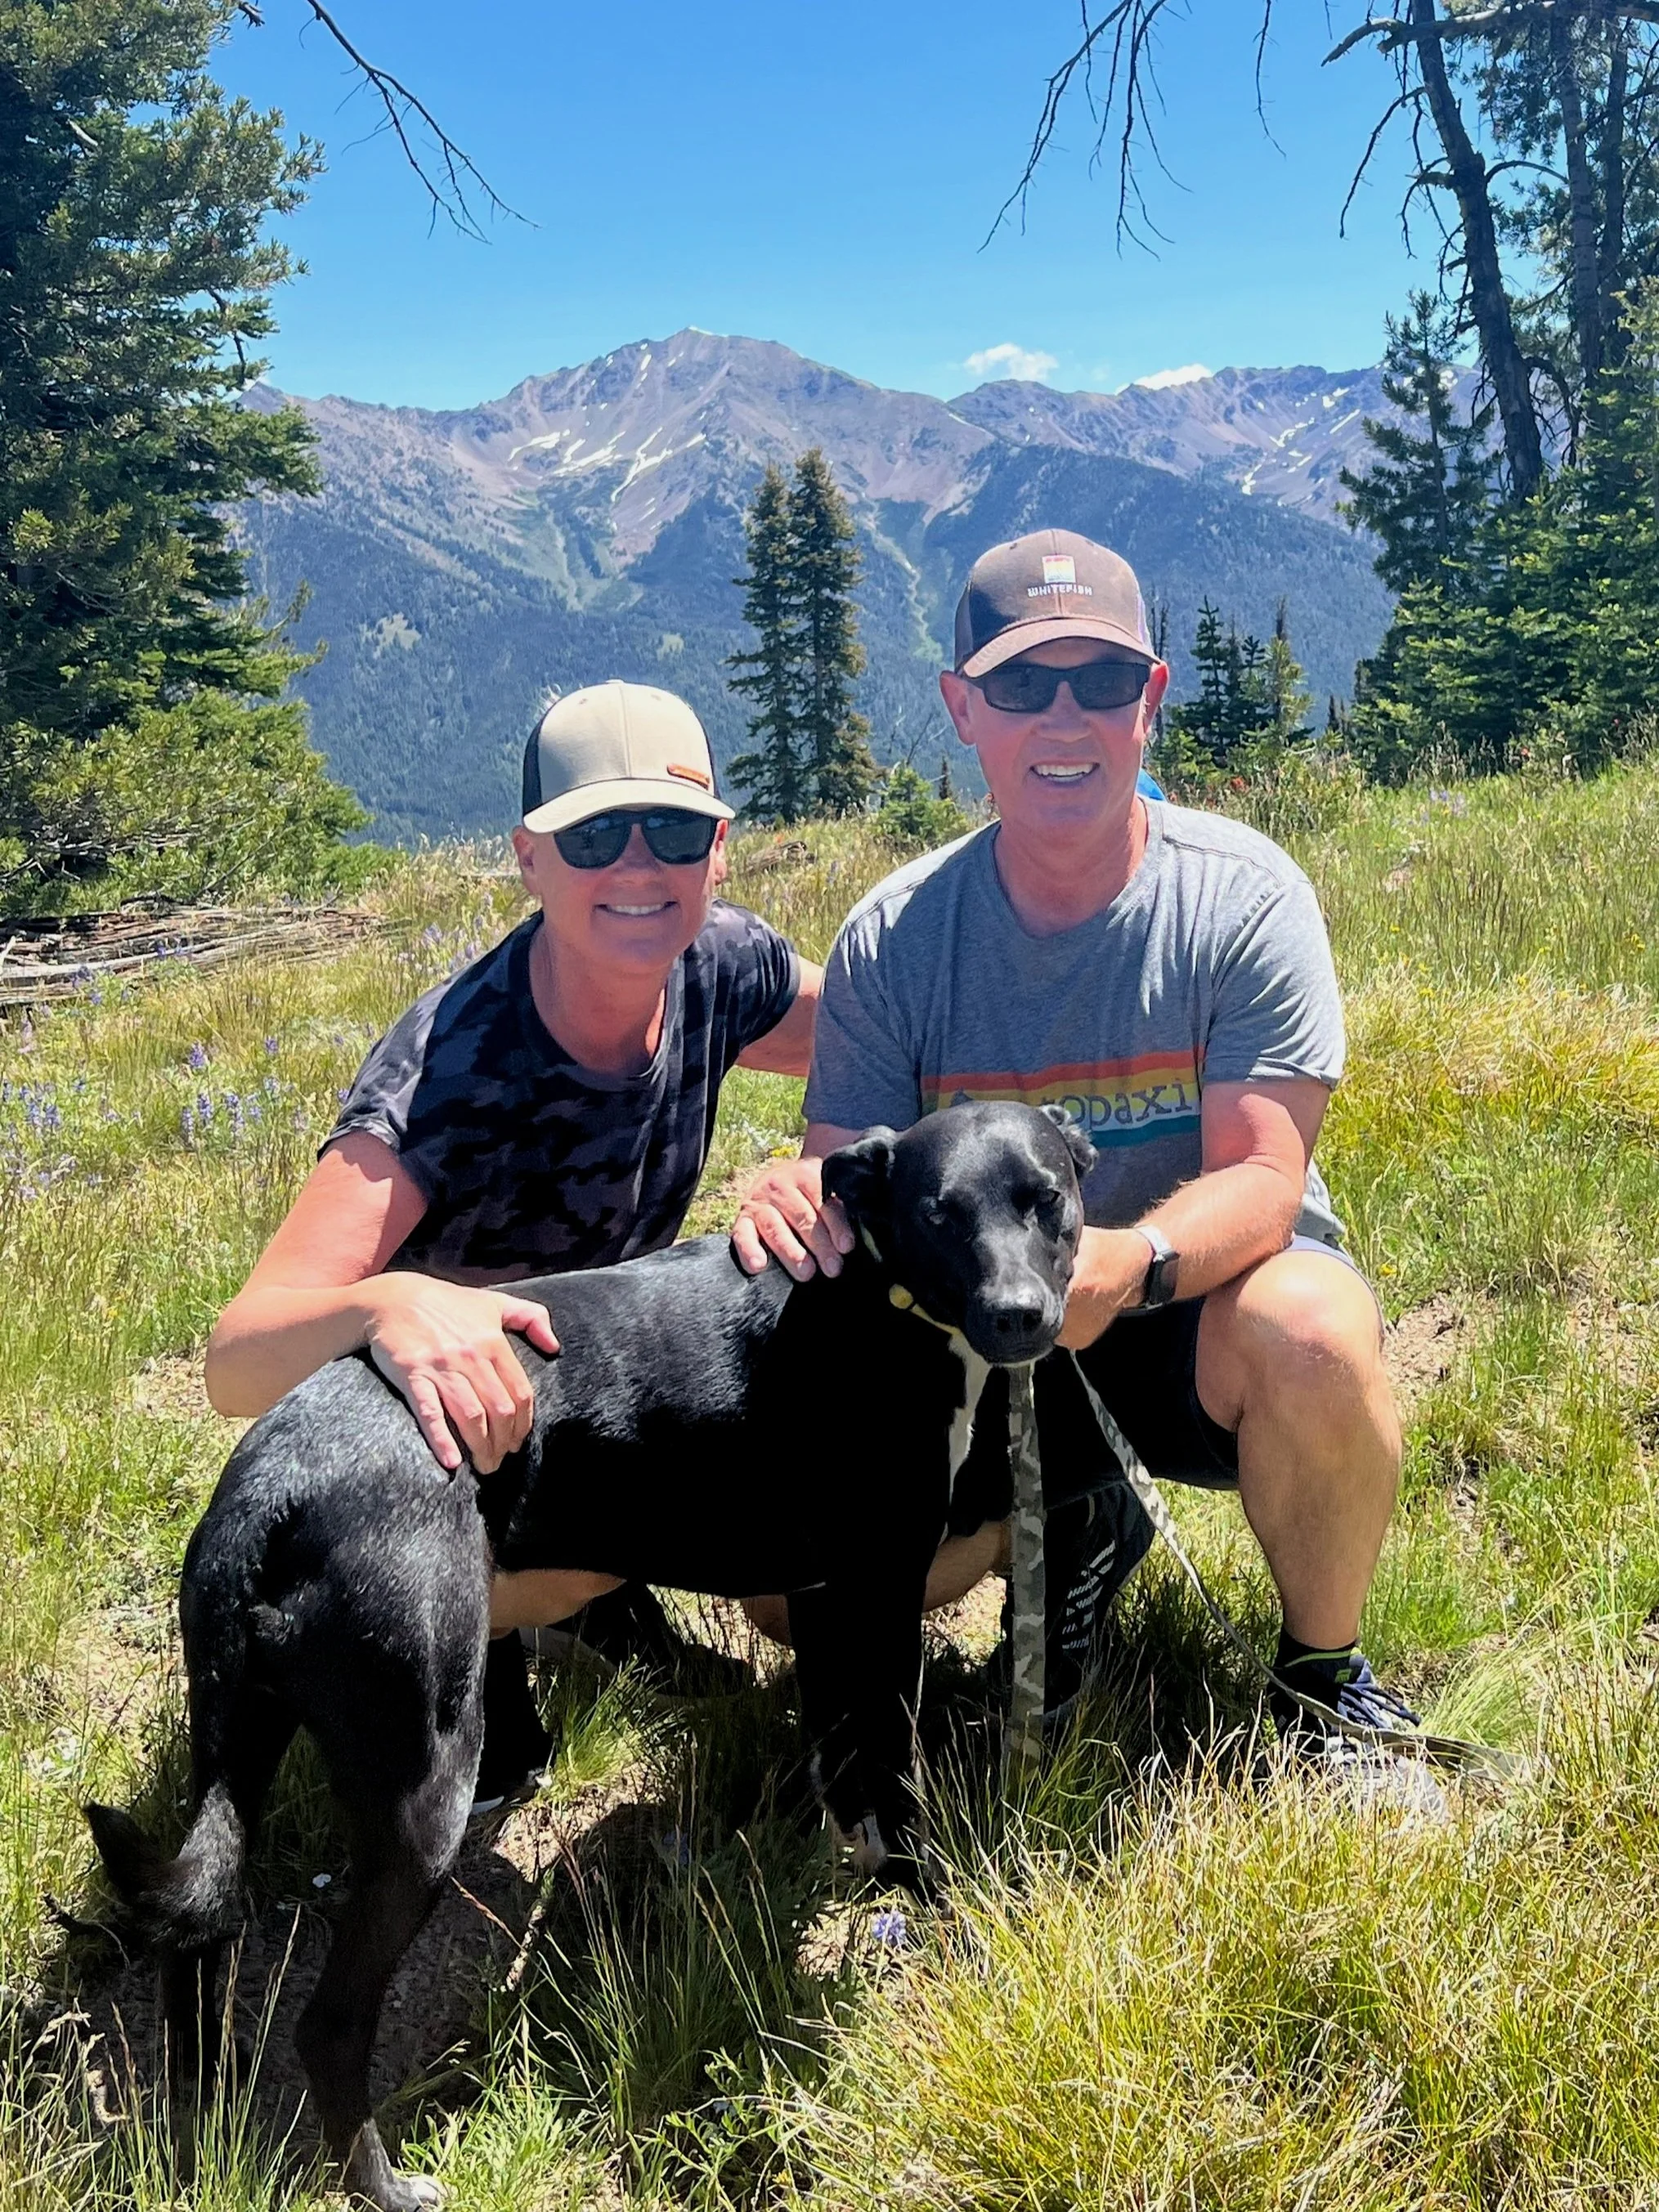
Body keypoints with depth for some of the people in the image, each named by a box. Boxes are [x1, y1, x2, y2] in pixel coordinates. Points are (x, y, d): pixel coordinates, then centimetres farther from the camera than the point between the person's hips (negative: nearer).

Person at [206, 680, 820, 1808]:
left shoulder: (724, 965, -18)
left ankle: (585, 1565, 9)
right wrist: (389, 1303, -61)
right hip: (447, 1418, -5)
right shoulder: (452, 1069, -33)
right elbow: (236, 1364, -38)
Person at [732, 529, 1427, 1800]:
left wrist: (1132, 1260, -43)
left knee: (1311, 1329, -37)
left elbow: (1264, 1181, -21)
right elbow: (850, 1192, -9)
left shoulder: (1243, 896, -15)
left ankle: (1324, 1671, -6)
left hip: (1206, 1315, -2)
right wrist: (803, 1208, -35)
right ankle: (1078, 1529, 18)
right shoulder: (892, 939, -9)